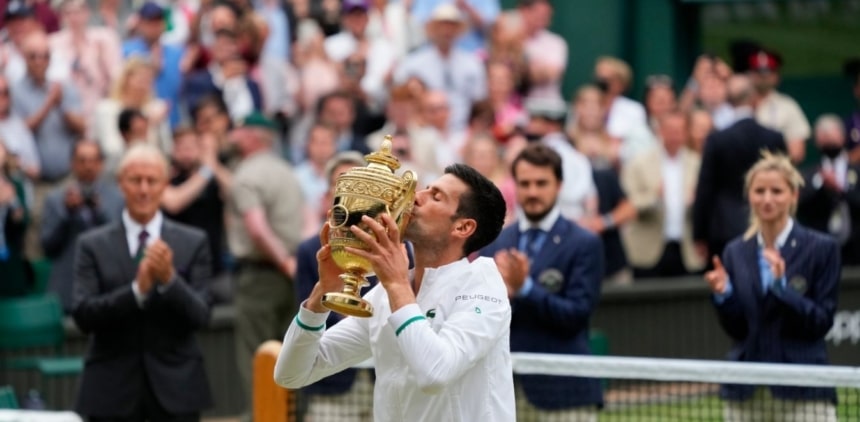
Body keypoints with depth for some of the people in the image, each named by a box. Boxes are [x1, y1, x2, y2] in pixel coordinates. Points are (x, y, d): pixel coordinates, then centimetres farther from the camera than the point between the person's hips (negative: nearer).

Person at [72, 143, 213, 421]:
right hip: (113, 388, 0)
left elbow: (200, 317, -4)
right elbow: (83, 316, -8)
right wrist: (137, 288, -22)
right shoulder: (93, 245, 3)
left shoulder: (193, 243, 4)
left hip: (175, 386, 0)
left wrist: (170, 278, -21)